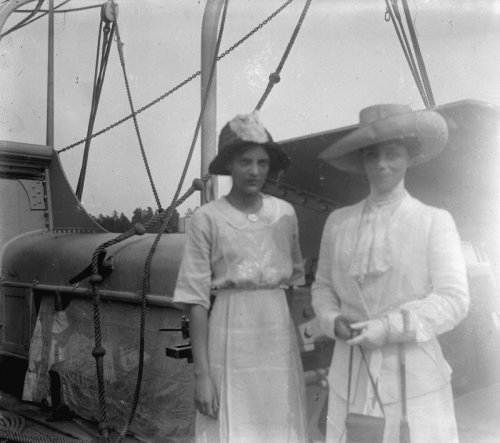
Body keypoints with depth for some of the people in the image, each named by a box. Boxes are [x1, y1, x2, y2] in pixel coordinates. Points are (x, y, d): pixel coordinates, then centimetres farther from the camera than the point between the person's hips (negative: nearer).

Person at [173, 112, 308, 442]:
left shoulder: (286, 213, 4)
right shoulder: (207, 219, -7)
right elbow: (197, 299, -7)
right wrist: (202, 374, -10)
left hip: (280, 338, 3)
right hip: (231, 343, -3)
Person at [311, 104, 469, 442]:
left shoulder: (435, 222, -4)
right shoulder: (338, 222, 4)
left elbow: (453, 300, -8)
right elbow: (323, 286, 12)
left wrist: (389, 328, -17)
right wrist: (334, 321, -7)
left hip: (414, 377, -2)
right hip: (352, 375, 2)